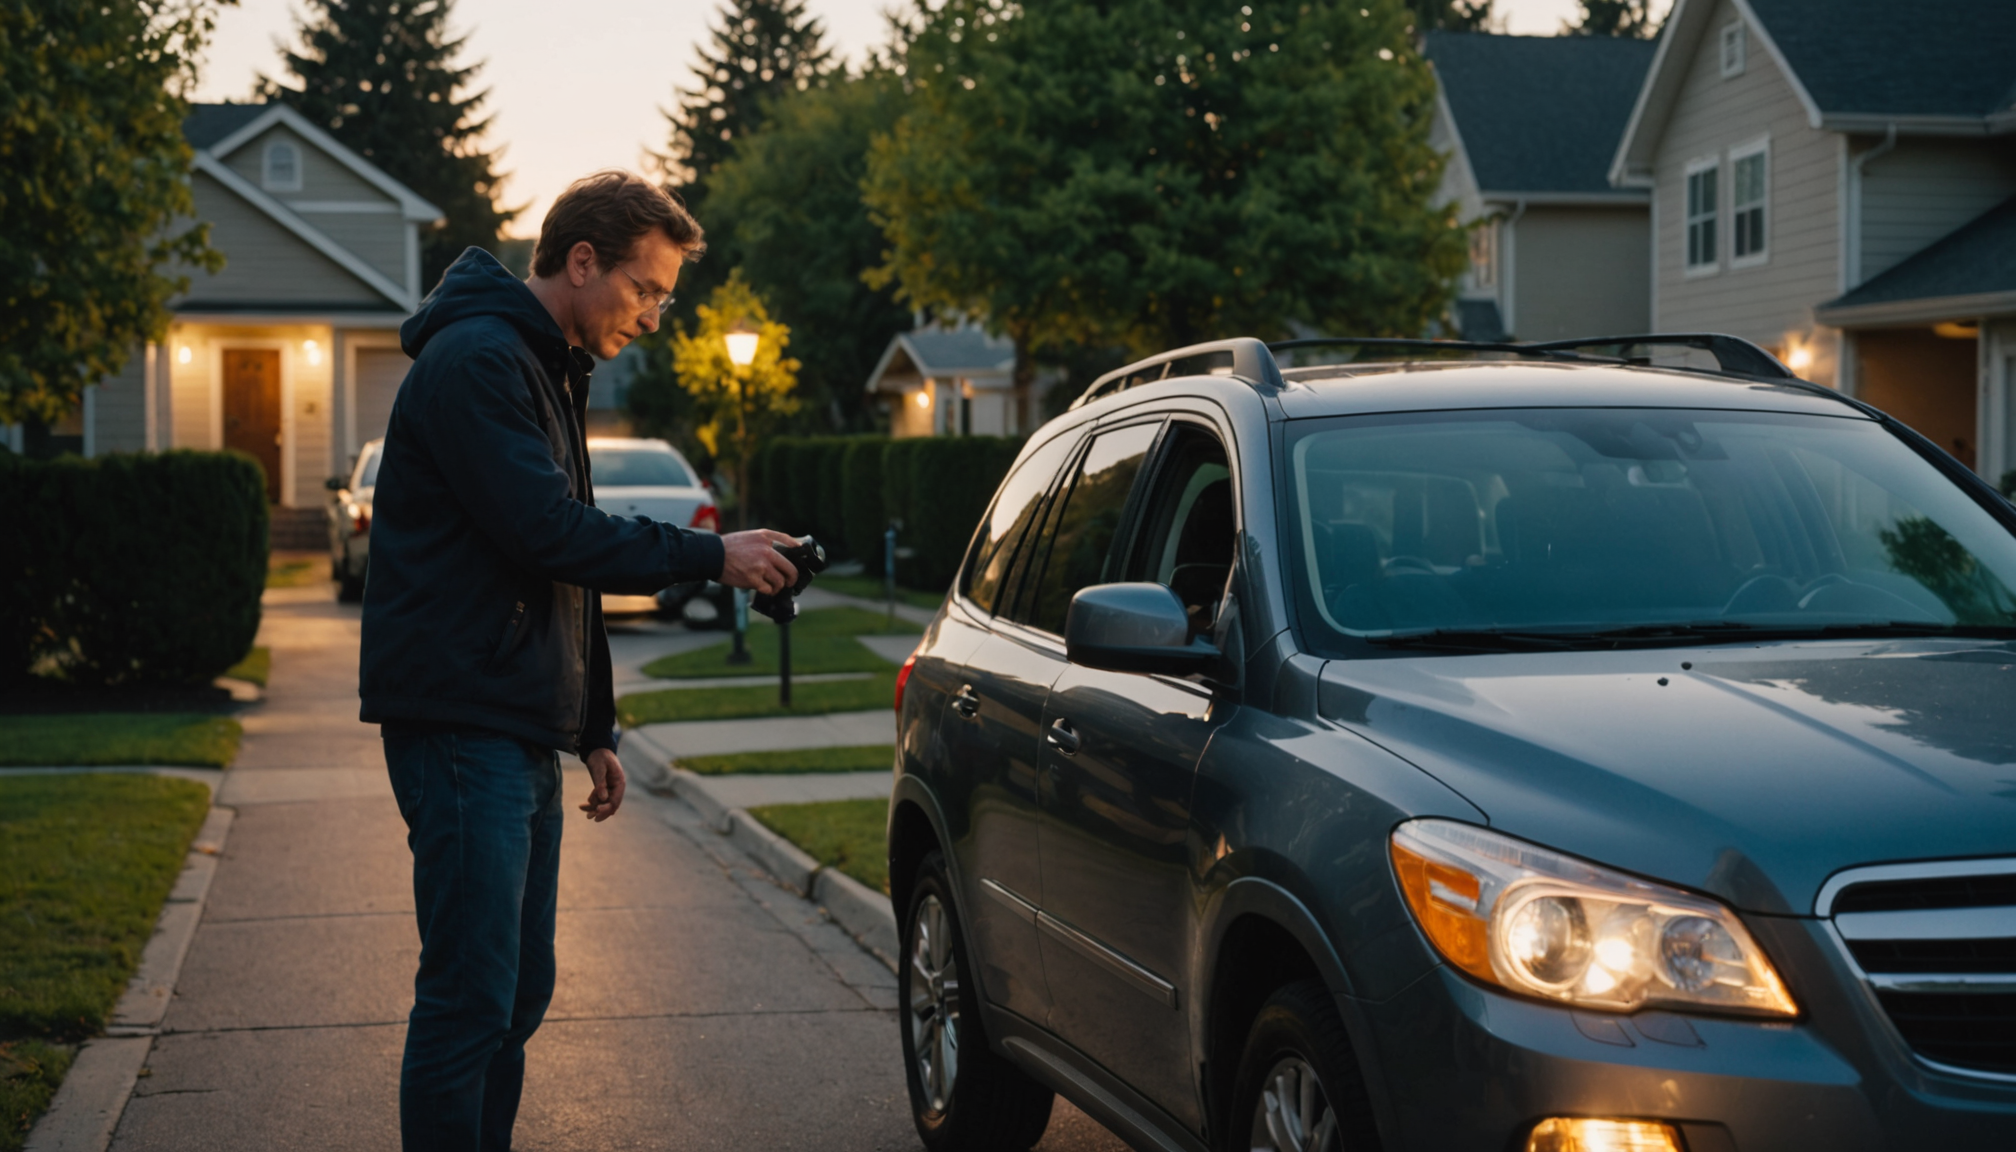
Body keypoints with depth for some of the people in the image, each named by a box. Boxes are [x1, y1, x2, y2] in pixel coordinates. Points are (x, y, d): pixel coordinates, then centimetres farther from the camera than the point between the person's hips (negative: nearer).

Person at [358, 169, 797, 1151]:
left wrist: (594, 729, 22)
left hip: (522, 734, 10)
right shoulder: (475, 360, -12)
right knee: (470, 997, -10)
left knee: (515, 995, 13)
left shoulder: (549, 371, 21)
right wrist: (709, 556, -14)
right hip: (462, 727, -10)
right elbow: (547, 533, -21)